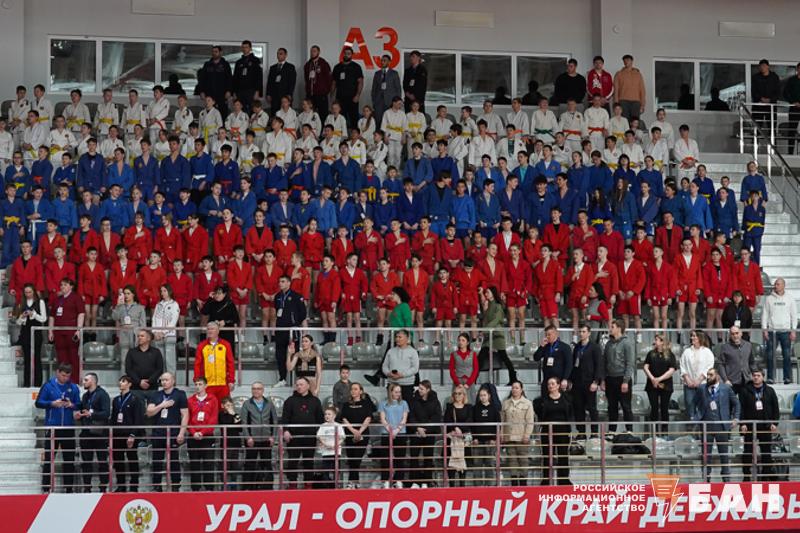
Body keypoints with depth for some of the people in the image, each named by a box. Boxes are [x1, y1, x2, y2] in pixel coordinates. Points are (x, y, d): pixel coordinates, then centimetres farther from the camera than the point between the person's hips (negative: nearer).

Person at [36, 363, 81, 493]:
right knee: (49, 457, -1)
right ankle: (46, 487, 3)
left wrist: (72, 405, -10)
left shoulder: (73, 387, 7)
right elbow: (38, 403, -2)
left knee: (69, 458, 6)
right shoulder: (48, 386, -1)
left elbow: (79, 405, 12)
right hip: (52, 427, -3)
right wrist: (52, 403, -17)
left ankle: (69, 486, 13)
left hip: (68, 427, 3)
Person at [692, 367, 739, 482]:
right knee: (706, 454, 3)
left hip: (722, 426, -1)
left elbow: (736, 404, 10)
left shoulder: (726, 389, 2)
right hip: (706, 426, 1)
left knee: (724, 454, 5)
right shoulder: (701, 389, 5)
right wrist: (695, 418, 2)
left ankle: (726, 479, 12)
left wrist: (735, 418, 1)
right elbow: (694, 404, 13)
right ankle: (706, 478, 10)